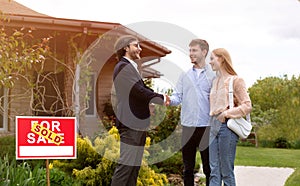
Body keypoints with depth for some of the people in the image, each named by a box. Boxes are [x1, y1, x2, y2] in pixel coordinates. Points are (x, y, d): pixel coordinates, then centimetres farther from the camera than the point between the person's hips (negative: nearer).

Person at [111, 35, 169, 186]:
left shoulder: (130, 67, 18)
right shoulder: (123, 67, -14)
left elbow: (143, 89, 16)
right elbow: (140, 91, -20)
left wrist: (161, 97, 1)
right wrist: (162, 99, -6)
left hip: (137, 123, 11)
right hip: (130, 124, -11)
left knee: (134, 164, 14)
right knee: (126, 165, -9)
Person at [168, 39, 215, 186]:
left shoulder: (213, 75, 3)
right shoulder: (184, 76, 13)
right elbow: (178, 96, 5)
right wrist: (170, 100, -16)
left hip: (206, 127, -3)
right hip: (187, 127, 3)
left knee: (209, 168, 4)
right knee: (188, 168, 9)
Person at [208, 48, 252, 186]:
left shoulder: (236, 80, -4)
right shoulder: (215, 81, 17)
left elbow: (247, 106, -8)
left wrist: (227, 113, -16)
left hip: (227, 126, -7)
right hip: (214, 125, 7)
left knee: (227, 171, -1)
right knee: (214, 170, 4)